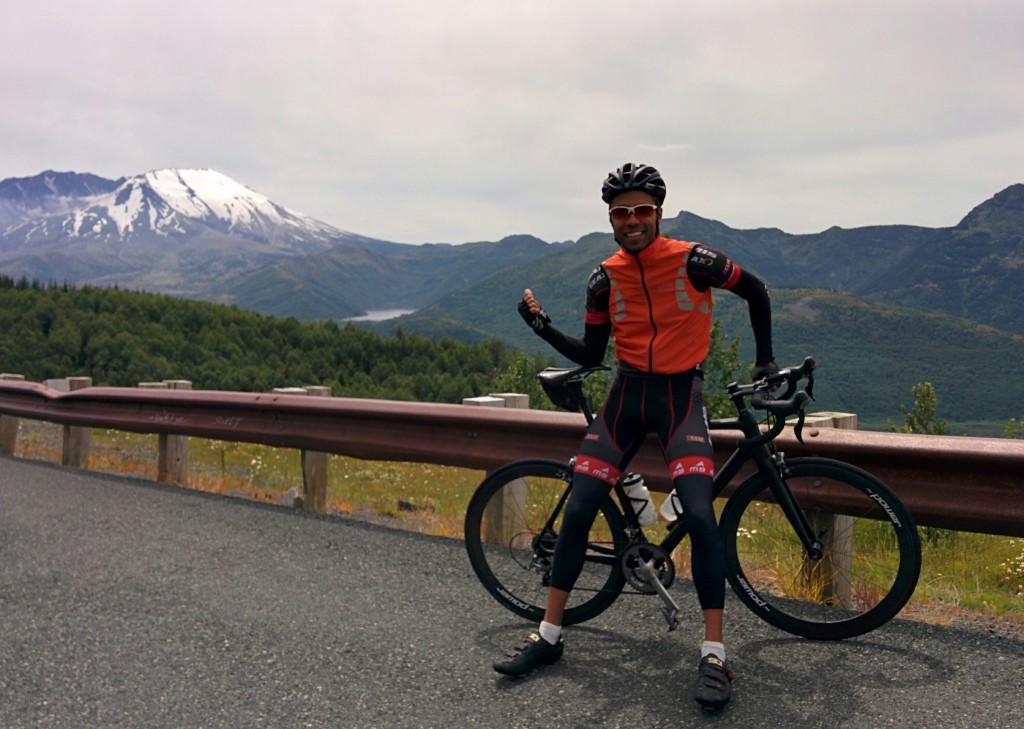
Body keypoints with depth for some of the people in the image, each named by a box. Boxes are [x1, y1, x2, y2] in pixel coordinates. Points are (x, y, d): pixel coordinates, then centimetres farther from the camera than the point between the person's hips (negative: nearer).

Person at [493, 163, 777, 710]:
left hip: (679, 397, -3)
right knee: (577, 511, -3)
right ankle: (548, 635, 11)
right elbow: (590, 355, 5)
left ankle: (714, 655, -6)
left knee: (699, 516, -20)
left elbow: (755, 291, 7)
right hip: (626, 396, 3)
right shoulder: (605, 278, 0)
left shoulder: (692, 260, -8)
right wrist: (543, 328, -6)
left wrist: (765, 360, 8)